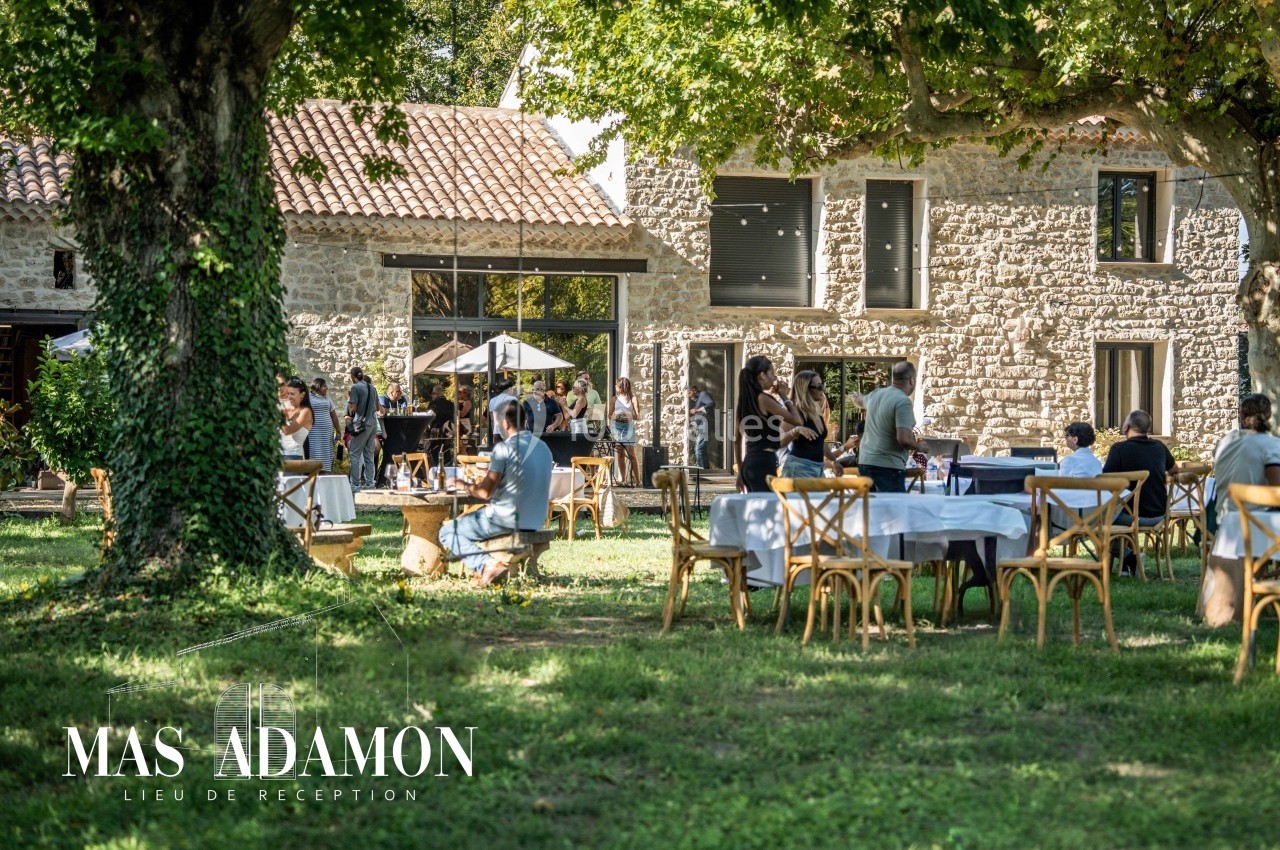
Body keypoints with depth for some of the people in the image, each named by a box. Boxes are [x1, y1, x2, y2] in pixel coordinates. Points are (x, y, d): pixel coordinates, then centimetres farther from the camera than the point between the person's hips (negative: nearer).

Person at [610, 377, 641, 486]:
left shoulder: (632, 398, 2)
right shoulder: (614, 399, 9)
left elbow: (636, 415, 1)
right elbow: (610, 415, 12)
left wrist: (628, 415, -17)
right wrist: (615, 416, -9)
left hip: (628, 427, -3)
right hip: (616, 427, 3)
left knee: (631, 454, -8)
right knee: (620, 454, 3)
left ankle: (637, 480, -8)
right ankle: (623, 480, 6)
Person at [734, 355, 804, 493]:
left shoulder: (744, 401, 14)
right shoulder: (763, 399, -10)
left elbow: (737, 439, 18)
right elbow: (797, 421, -11)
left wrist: (740, 471, 24)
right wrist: (784, 397, 2)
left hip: (749, 463, 9)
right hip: (764, 462, -9)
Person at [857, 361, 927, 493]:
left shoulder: (875, 395, 10)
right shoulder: (903, 401, -15)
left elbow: (862, 401, 35)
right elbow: (903, 440, -22)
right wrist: (919, 447, -2)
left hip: (864, 462, 8)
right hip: (888, 466, -8)